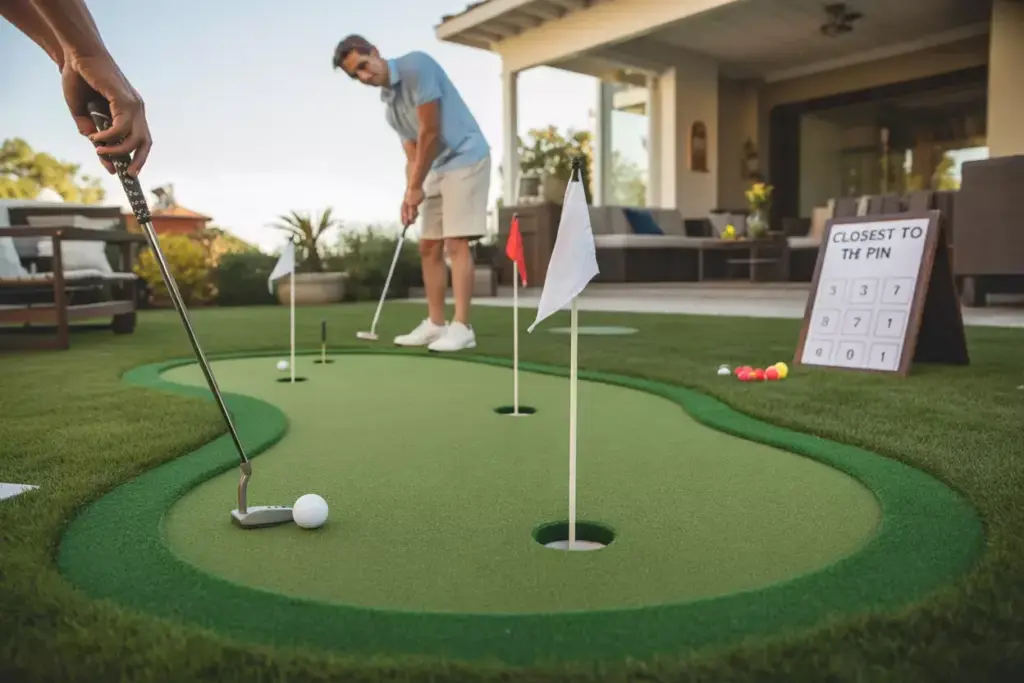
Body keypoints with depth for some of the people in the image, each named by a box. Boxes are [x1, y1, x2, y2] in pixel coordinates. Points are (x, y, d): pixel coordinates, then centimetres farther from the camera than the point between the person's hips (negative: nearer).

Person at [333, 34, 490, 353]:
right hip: (436, 169, 9)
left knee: (456, 243, -15)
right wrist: (410, 193, -5)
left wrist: (415, 188, -12)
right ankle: (435, 324, 11)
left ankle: (462, 327, -15)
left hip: (465, 159, -9)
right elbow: (413, 155, 13)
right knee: (429, 247, 6)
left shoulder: (416, 65, -14)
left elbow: (430, 132, -18)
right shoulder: (389, 106, 12)